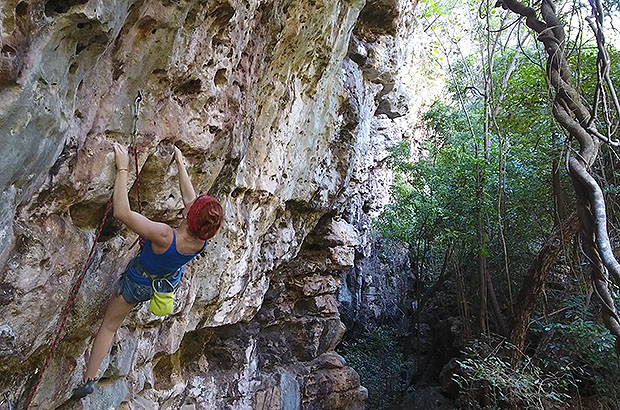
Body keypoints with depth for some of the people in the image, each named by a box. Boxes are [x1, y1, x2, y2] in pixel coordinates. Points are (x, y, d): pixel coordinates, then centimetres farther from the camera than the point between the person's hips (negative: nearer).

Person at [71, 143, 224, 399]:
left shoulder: (164, 236, -45)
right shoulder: (202, 241, -28)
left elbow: (121, 212, -43)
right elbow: (189, 197, -14)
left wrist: (123, 168, -38)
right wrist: (180, 164, -6)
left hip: (138, 284, -4)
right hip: (170, 281, 4)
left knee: (109, 326, 18)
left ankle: (89, 380, 31)